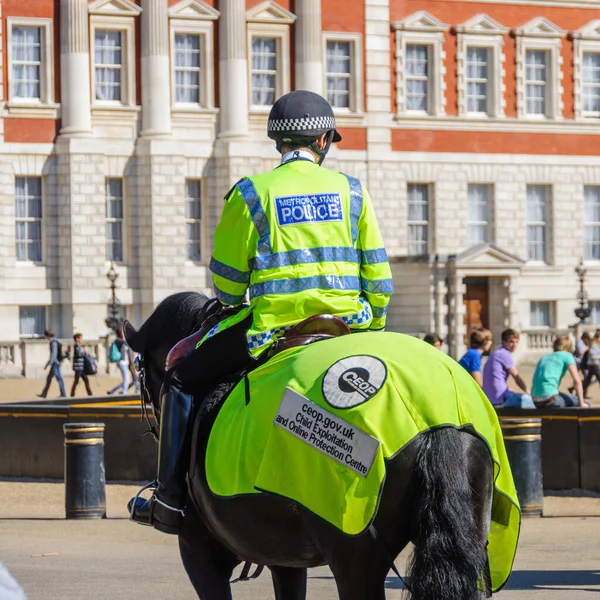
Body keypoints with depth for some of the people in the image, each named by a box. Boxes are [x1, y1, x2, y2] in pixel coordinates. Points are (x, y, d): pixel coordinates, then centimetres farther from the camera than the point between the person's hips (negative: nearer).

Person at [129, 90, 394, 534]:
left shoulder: (251, 193, -1)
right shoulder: (351, 191, 7)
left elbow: (226, 284, 3)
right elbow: (378, 274, 7)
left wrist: (233, 306, 25)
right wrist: (373, 328, 21)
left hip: (272, 327, -3)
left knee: (184, 381, 13)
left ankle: (170, 501, 9)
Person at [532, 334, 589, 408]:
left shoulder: (543, 358, 24)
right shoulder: (567, 356, 5)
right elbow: (577, 381, -4)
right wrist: (581, 403, 1)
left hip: (536, 402, 8)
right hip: (549, 399, -8)